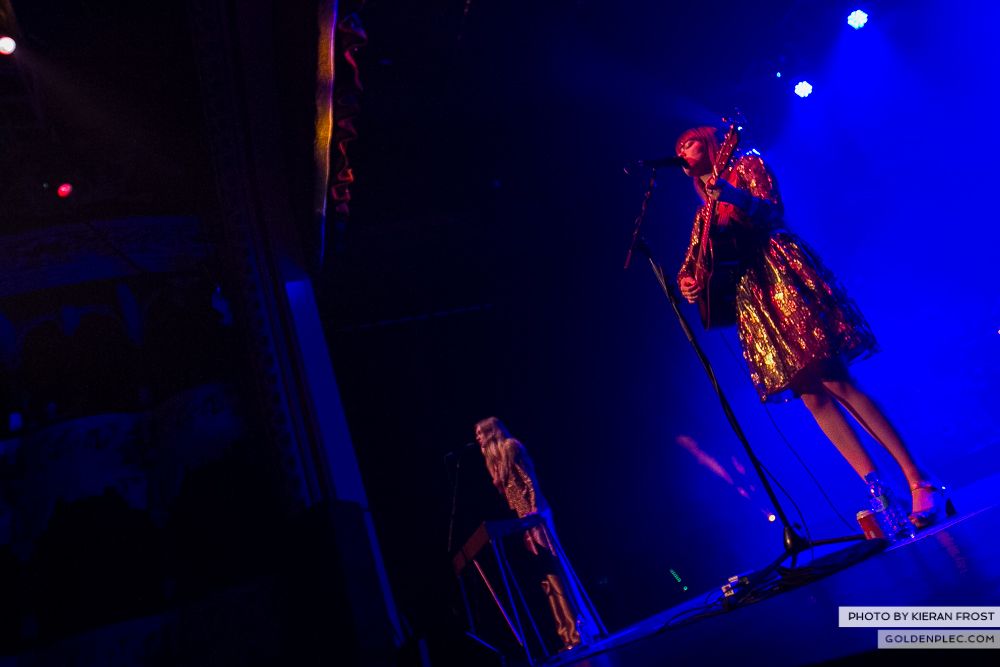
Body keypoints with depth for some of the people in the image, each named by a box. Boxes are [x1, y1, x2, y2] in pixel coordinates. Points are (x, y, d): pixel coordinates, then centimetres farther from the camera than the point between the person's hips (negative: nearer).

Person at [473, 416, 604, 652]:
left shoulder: (509, 446, -2)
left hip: (532, 515, -9)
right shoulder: (495, 457, 23)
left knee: (554, 569, -12)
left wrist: (535, 510, -19)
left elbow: (528, 479, -12)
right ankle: (573, 634, 4)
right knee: (548, 574, 4)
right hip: (524, 518, 9)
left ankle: (580, 631, -12)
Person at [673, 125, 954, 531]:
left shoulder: (745, 166, 10)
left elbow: (772, 212, -6)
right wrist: (687, 282, -2)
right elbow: (689, 266, 20)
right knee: (811, 395, -3)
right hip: (750, 298, 6)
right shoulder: (705, 211, 25)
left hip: (779, 274, -6)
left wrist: (734, 195, -23)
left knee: (835, 381, -16)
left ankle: (921, 485, -13)